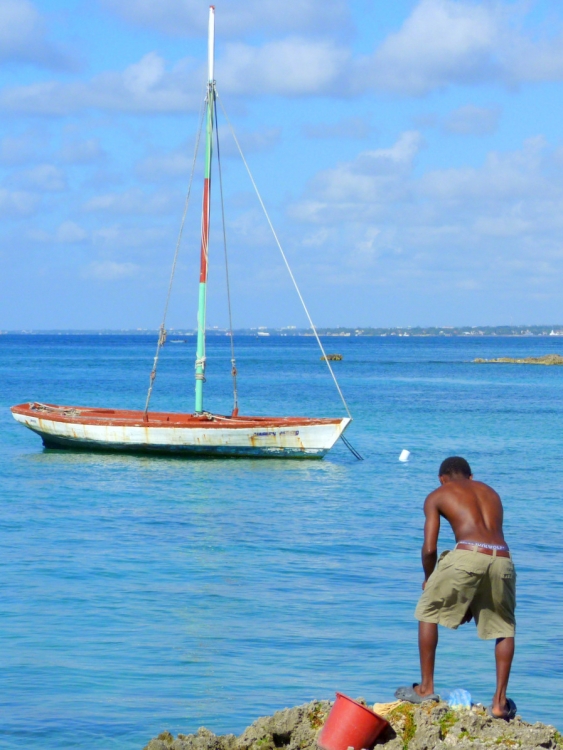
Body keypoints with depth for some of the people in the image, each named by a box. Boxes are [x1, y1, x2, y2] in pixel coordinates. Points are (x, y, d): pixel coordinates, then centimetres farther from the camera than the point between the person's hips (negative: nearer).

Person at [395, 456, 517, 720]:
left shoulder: (438, 495, 20)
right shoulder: (490, 492, 32)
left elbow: (429, 548, 10)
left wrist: (428, 579, 30)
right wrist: (471, 600, 37)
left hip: (467, 555, -4)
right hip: (502, 558, 4)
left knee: (428, 612, 18)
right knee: (504, 627, 23)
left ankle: (426, 688, 20)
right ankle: (500, 701, 17)